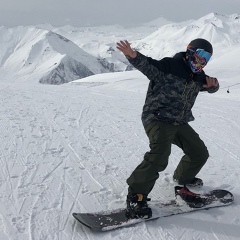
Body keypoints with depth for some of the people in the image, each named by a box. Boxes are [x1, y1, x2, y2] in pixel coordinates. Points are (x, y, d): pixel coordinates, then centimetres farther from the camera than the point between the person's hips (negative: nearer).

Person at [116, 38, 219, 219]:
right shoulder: (168, 67, -15)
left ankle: (184, 177, 45)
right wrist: (133, 56, -52)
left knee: (200, 153, 17)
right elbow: (147, 65, -29)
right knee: (159, 157, -29)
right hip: (158, 119, -8)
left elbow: (210, 87, 25)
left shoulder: (197, 76, 10)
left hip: (180, 123, 9)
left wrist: (212, 84, -1)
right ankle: (136, 196, -19)